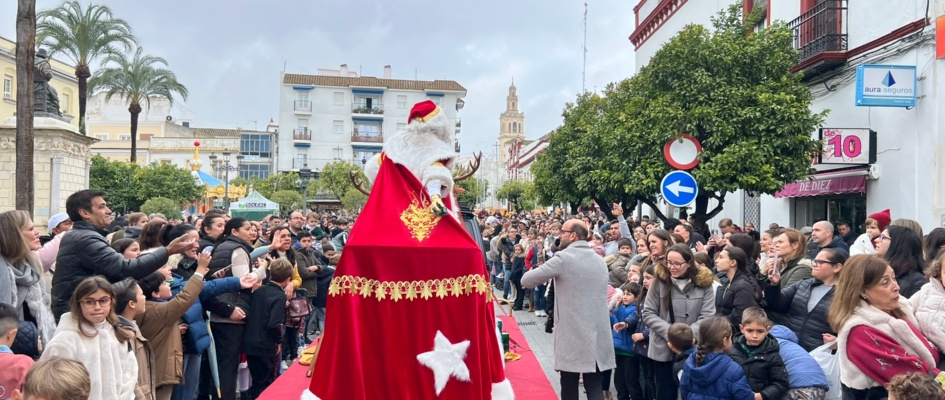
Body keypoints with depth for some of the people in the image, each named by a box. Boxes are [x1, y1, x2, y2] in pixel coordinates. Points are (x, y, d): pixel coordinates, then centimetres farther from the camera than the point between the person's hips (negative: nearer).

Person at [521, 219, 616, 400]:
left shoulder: (564, 257, -10)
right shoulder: (600, 261, 11)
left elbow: (526, 280, -7)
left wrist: (545, 274, 14)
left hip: (573, 335, -6)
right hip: (598, 335, 6)